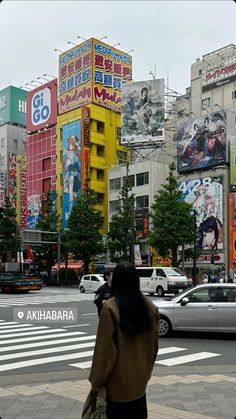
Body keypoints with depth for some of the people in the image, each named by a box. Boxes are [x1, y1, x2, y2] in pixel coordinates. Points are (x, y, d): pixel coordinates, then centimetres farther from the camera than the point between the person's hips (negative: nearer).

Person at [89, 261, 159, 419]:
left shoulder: (110, 307, -20)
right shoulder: (150, 306, -2)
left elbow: (104, 348, -19)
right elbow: (154, 345, 7)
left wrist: (97, 380, -8)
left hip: (118, 380, -5)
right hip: (140, 377, 5)